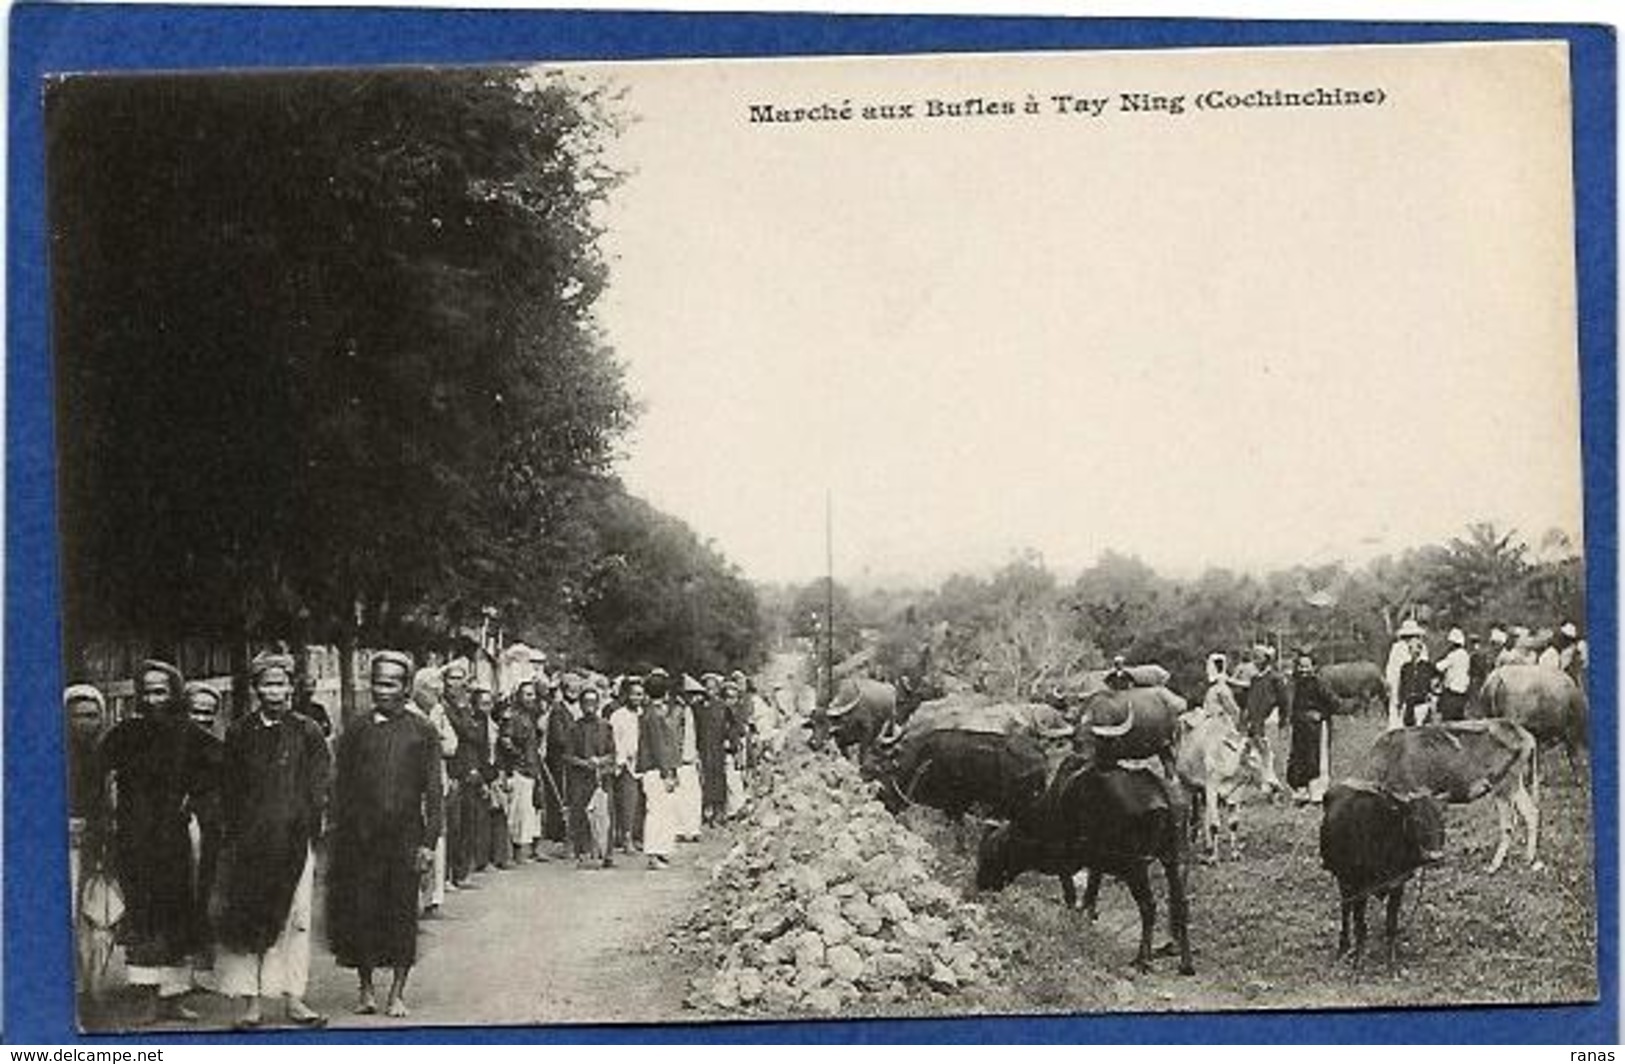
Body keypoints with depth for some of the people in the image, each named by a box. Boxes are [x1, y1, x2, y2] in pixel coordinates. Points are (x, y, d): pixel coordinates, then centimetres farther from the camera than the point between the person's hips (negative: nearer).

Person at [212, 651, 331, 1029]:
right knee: (246, 918, -2)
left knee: (293, 919, 0)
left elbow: (319, 787, 4)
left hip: (292, 841, 0)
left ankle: (293, 999, 6)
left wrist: (305, 823, -5)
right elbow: (228, 789, 6)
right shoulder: (240, 733, 7)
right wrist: (234, 832, -2)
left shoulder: (307, 732, 5)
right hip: (248, 841, 0)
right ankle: (250, 1003, 3)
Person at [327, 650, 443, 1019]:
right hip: (362, 837, 1)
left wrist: (428, 842, -5)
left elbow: (432, 791, 2)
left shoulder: (422, 732, 4)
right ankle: (365, 989, 16)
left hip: (405, 837, -1)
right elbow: (341, 790, 9)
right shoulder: (355, 731, 8)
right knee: (360, 915, 2)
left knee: (403, 915, 2)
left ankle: (397, 992, 11)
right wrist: (340, 838, 1)